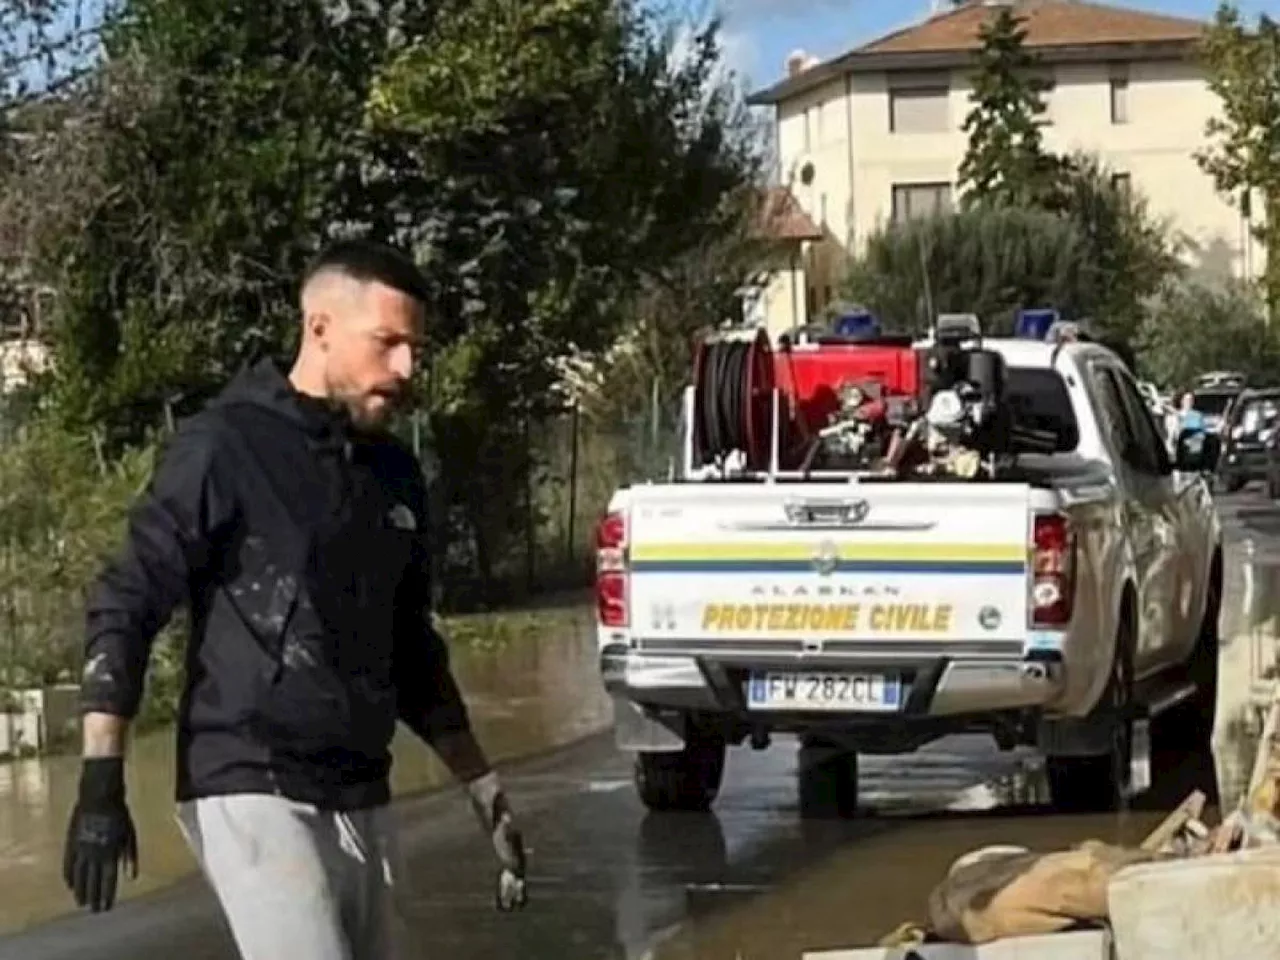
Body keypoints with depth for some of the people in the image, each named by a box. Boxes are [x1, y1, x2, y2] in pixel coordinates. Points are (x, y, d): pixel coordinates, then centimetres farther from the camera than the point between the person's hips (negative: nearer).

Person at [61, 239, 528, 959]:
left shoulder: (396, 474, 14)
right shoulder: (227, 448, -6)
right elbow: (125, 609, -9)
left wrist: (486, 794, 19)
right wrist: (102, 783, -17)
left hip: (364, 801, 7)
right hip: (252, 794, -7)